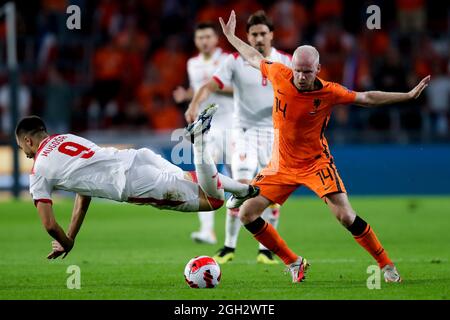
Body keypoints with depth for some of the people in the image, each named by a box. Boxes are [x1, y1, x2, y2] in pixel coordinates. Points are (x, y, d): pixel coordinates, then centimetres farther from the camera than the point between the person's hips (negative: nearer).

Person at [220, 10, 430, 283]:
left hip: (316, 163, -4)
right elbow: (255, 58, 8)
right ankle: (293, 262, 13)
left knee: (345, 215, -18)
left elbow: (367, 98, -6)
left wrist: (409, 95, -10)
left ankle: (386, 265, 0)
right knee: (246, 214, -4)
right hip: (281, 165, 4)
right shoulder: (279, 75, -14)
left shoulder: (329, 93, -19)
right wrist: (230, 36, 20)